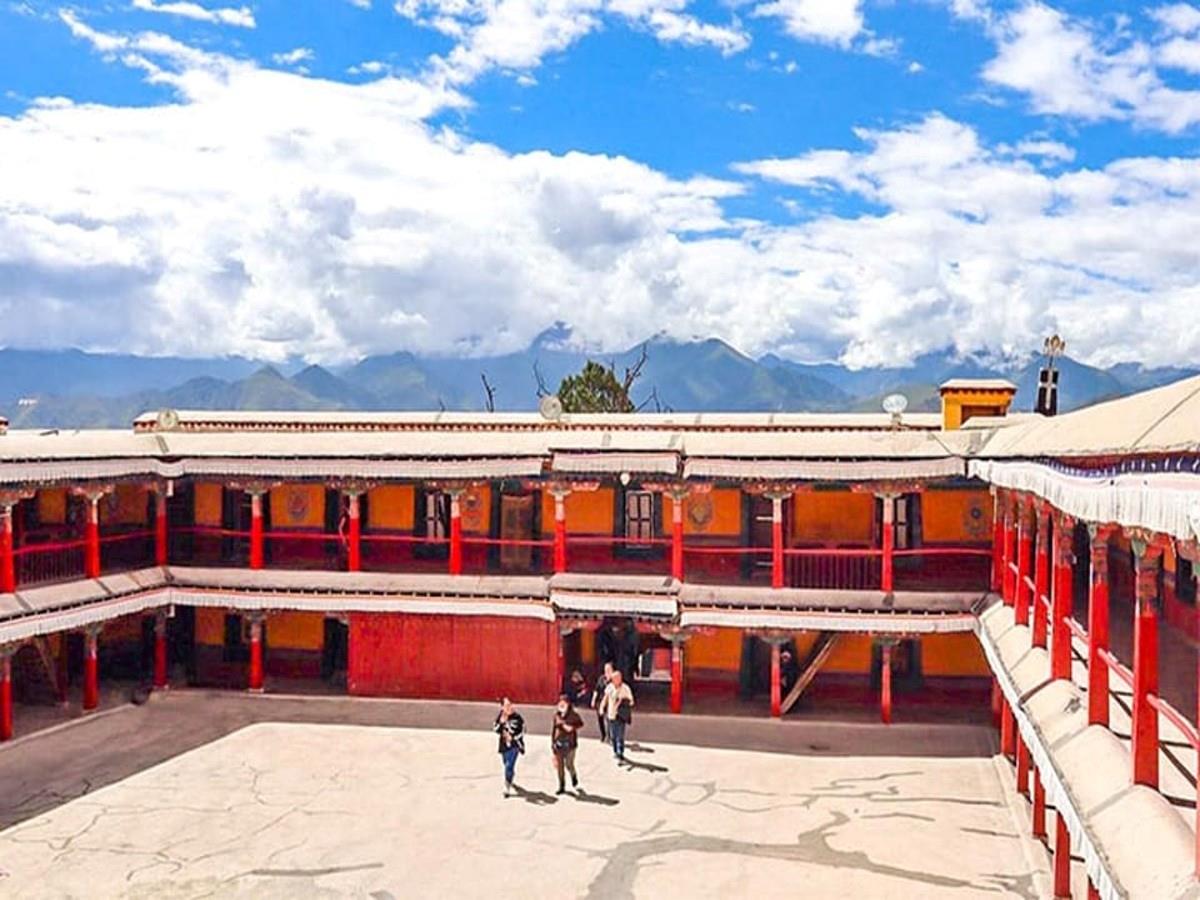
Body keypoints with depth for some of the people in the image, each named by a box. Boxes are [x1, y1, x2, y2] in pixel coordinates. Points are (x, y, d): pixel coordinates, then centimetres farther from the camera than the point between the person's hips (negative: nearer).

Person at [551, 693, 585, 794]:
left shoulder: (573, 715, -8)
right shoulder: (557, 715, 3)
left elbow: (581, 724, -3)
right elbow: (554, 729, 10)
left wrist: (572, 727, -20)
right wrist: (552, 742, 10)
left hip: (569, 743, -3)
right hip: (558, 743, 3)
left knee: (569, 765, -1)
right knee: (559, 766, 5)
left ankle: (574, 777, 33)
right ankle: (562, 787, 16)